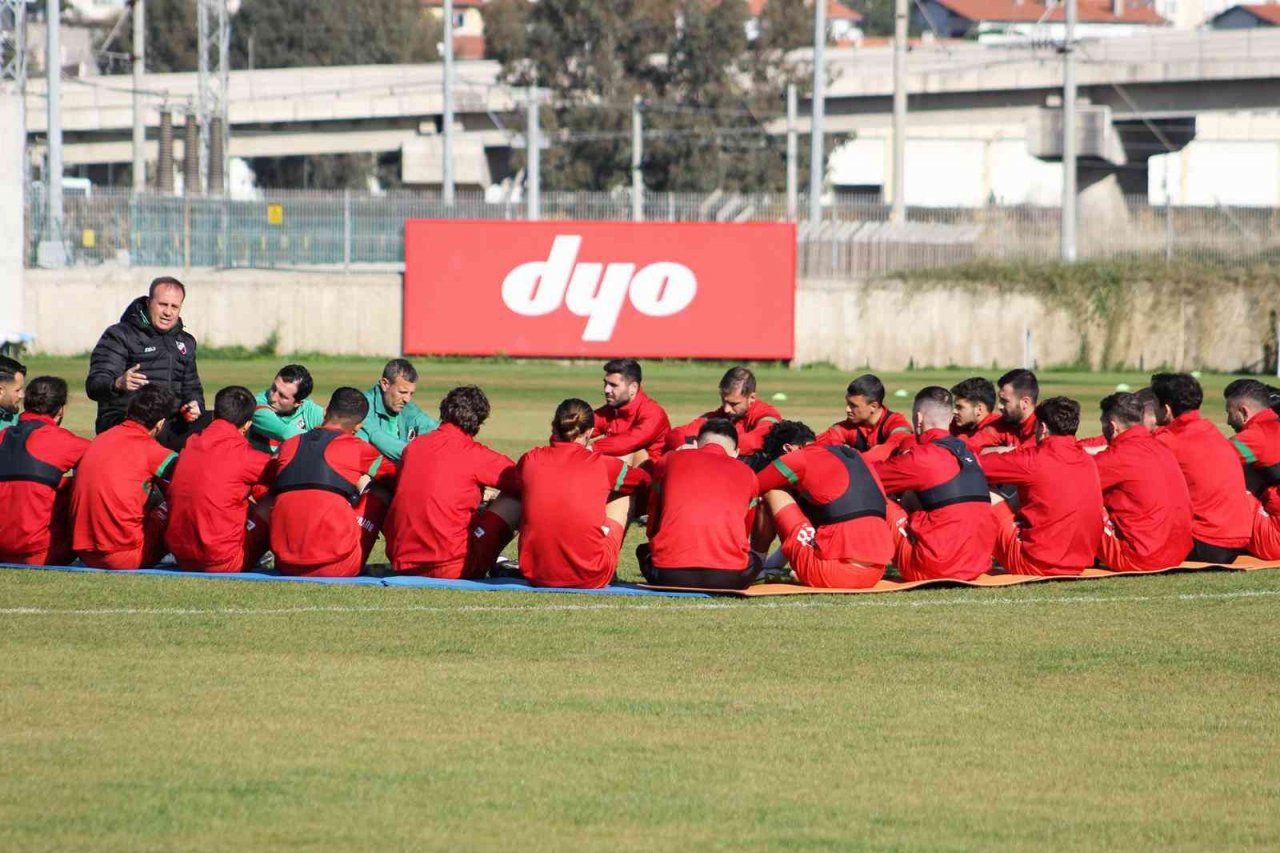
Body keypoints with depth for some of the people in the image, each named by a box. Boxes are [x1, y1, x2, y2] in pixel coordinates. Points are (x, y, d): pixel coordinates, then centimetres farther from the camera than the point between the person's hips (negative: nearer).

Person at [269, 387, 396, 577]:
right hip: (336, 567, -5)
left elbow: (266, 490, 21)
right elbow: (397, 477, 17)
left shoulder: (288, 446, 11)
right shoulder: (359, 449, 2)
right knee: (379, 492, 14)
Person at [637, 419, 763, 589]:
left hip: (670, 575, 0)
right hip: (728, 577, 0)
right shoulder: (746, 474, 16)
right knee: (754, 561, 34)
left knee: (644, 551, 34)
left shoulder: (668, 461, 17)